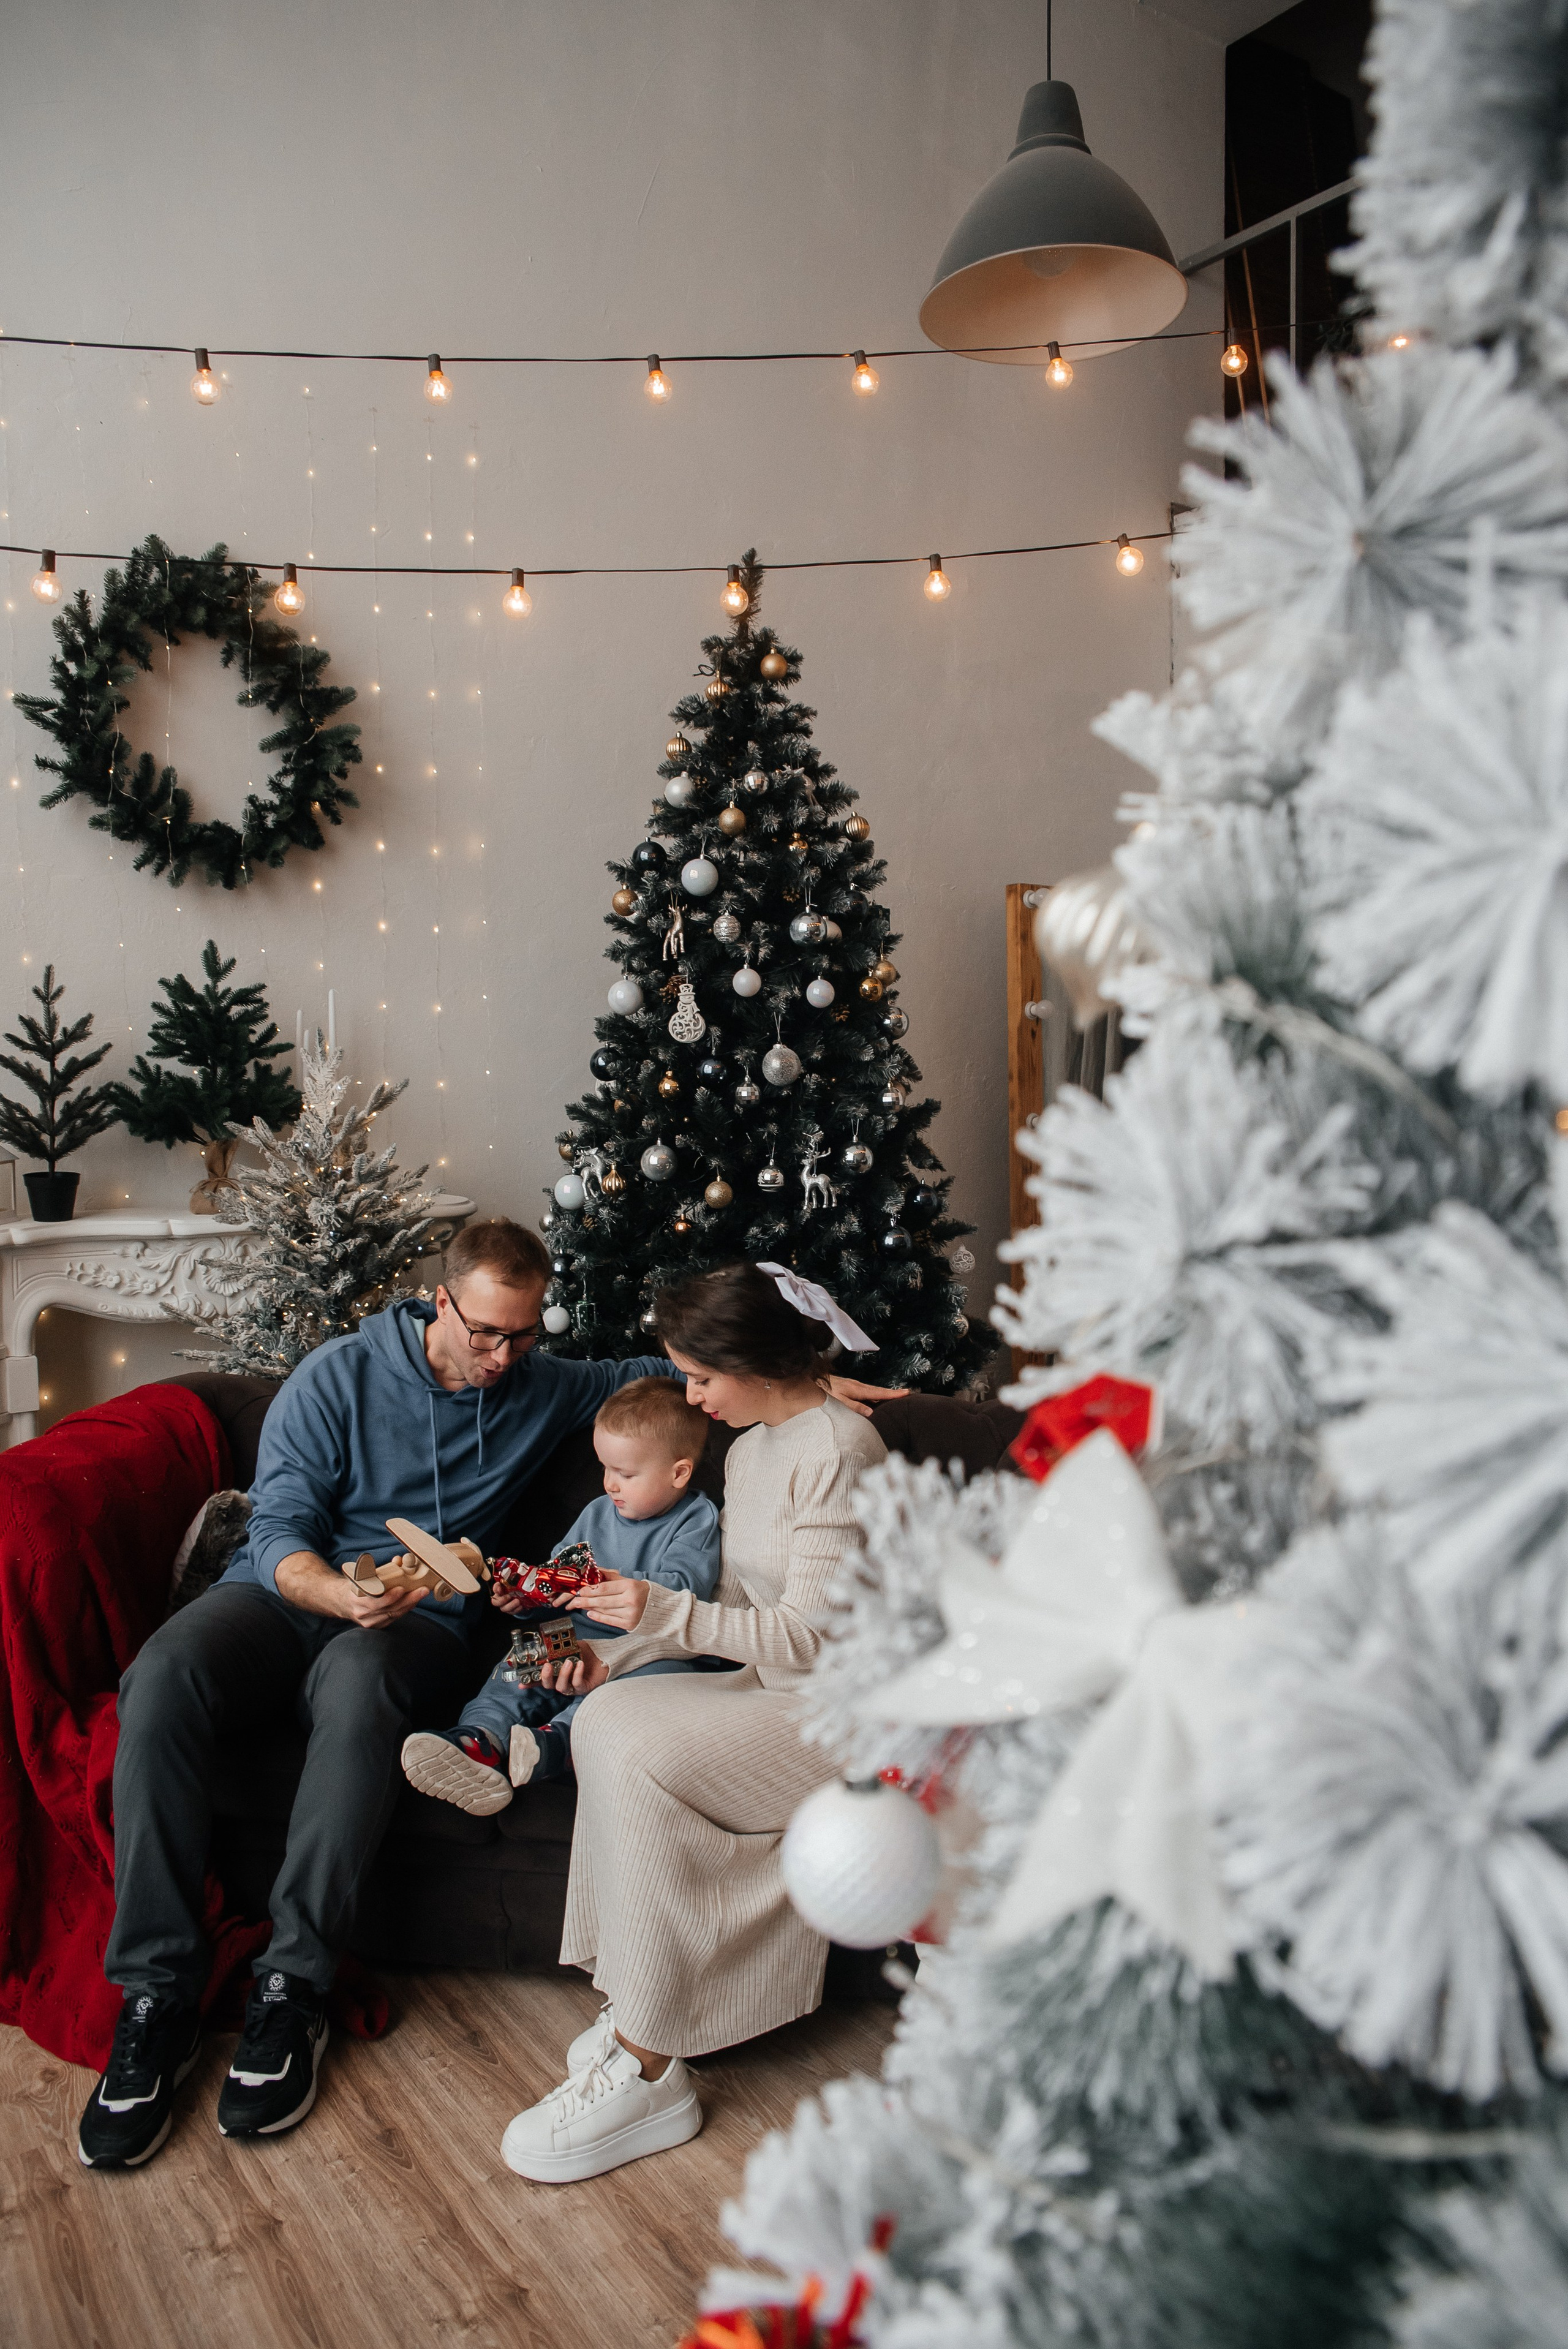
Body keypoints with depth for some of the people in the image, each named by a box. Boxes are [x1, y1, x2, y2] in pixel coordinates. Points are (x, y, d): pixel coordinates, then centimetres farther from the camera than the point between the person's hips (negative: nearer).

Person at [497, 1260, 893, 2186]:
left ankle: (649, 2069, -13)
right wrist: (624, 1653, 4)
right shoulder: (753, 1446, 12)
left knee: (635, 1753, -24)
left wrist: (667, 1611, -26)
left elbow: (810, 1637, -20)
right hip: (774, 1691, 9)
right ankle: (644, 2002, -5)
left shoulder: (838, 1450, -17)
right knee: (607, 1718, -15)